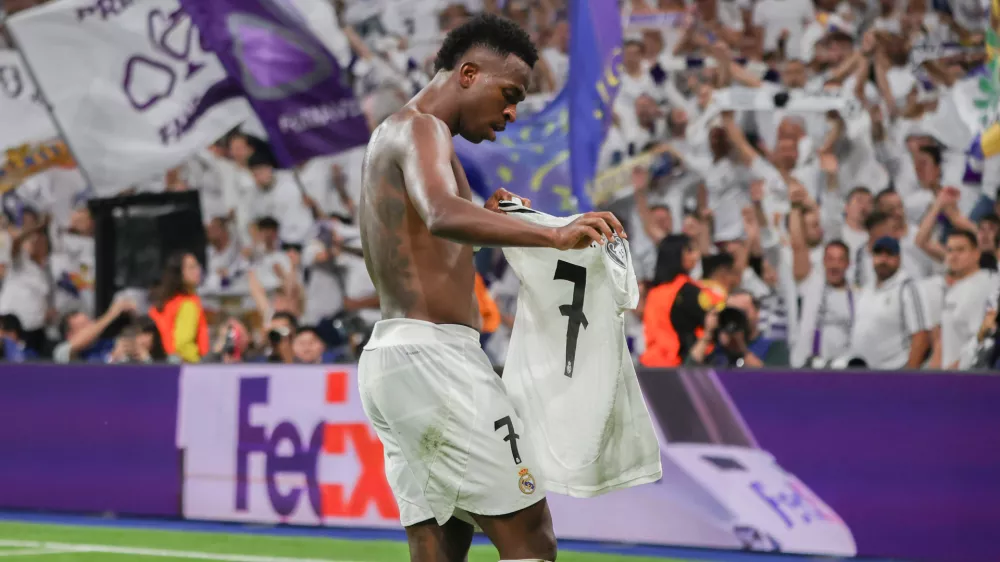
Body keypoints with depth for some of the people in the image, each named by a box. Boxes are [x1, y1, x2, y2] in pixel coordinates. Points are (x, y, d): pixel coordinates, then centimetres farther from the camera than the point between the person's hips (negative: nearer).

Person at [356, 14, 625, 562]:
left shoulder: (388, 136, 22)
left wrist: (484, 224, 16)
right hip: (435, 354, -10)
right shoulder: (421, 130, -9)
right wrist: (552, 235, -41)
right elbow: (442, 215, -30)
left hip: (386, 359, 10)